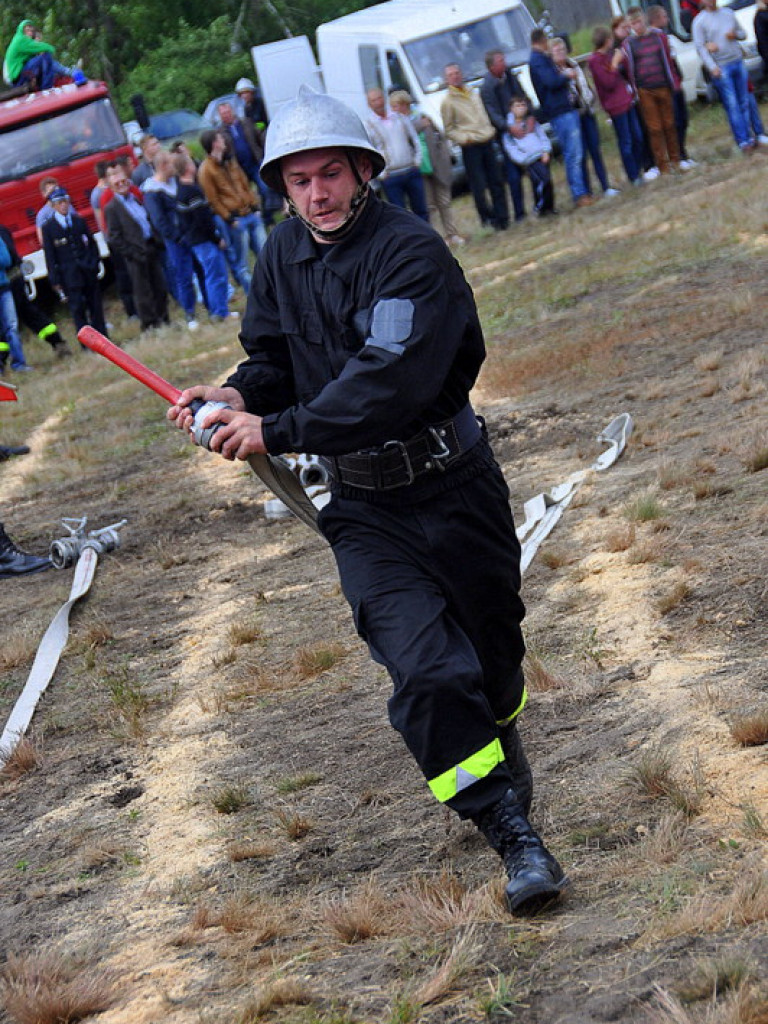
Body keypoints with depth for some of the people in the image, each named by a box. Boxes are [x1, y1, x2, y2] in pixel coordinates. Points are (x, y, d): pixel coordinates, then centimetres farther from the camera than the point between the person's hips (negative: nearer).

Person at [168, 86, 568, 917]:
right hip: (364, 509, 3)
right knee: (424, 666, -12)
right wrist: (239, 398, -11)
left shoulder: (411, 253, -21)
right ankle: (512, 835, -7)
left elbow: (388, 382, -32)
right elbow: (274, 361, 11)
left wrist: (277, 432, -32)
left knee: (492, 644, 16)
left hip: (452, 488, -3)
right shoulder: (284, 256, 0)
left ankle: (500, 737, 50)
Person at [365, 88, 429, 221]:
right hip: (391, 178, -4)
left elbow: (415, 140, 15)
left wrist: (417, 161, 5)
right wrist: (381, 174, -10)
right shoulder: (369, 125, -5)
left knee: (421, 211, 10)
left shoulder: (400, 118, 7)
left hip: (412, 172, 4)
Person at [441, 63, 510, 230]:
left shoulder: (473, 94, 16)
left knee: (496, 182, 7)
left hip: (487, 143, 6)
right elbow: (449, 130, -4)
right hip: (471, 147, -6)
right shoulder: (448, 102, -4)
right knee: (479, 186, -8)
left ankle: (502, 218, 12)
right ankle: (487, 217, 1)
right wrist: (465, 138, -18)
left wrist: (490, 130, 11)